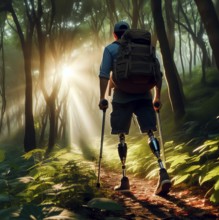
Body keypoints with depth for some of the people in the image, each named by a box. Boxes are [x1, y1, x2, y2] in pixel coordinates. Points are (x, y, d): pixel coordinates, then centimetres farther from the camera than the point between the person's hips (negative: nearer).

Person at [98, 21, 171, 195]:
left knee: (122, 137, 7)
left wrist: (102, 98, -3)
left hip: (122, 97, -2)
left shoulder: (110, 49, 8)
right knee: (150, 133, -2)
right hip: (144, 96, 2)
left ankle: (125, 179, 9)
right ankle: (163, 171, -21)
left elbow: (104, 74, -4)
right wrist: (157, 98, 15)